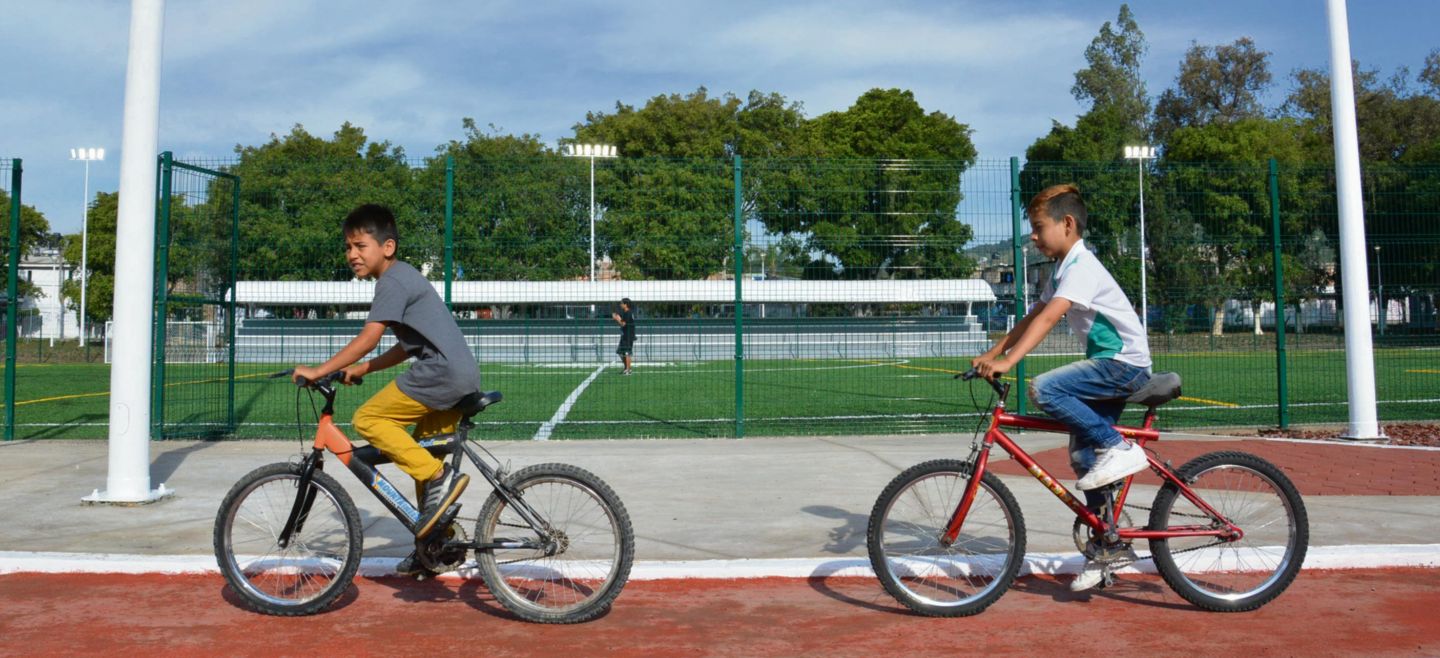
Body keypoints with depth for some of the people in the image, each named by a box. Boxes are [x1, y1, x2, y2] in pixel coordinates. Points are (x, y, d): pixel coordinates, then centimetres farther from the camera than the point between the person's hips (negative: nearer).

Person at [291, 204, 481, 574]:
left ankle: (439, 478, -13)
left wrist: (319, 371, -15)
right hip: (463, 377, 10)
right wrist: (363, 369, 17)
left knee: (368, 419, -7)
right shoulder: (404, 277, 23)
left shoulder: (393, 281, -7)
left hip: (441, 372, -10)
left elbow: (368, 338, -17)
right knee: (421, 452, 15)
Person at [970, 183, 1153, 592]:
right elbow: (1033, 317, 14)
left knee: (1044, 389, -27)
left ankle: (1117, 449, -14)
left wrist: (1007, 361, -39)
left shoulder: (1082, 266, -17)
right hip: (1110, 366, 10)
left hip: (1124, 363, -10)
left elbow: (1048, 318, -30)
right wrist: (992, 354, 5)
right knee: (1082, 456, 7)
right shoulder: (1064, 268, 14)